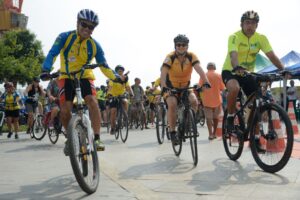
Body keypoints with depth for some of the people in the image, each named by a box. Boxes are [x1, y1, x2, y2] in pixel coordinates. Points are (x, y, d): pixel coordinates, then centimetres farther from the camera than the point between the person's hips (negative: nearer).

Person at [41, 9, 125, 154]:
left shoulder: (95, 45, -10)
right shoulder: (65, 37, -14)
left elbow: (104, 66, -11)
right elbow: (52, 53, -24)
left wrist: (117, 77, -29)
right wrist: (46, 70, -43)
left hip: (85, 76, 1)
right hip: (67, 77, 0)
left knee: (92, 100, -26)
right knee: (65, 109, -15)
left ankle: (96, 138, -25)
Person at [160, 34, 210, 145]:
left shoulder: (191, 56, -16)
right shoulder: (170, 57, -22)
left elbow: (199, 69, -29)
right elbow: (163, 73, -34)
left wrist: (206, 83, -45)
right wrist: (164, 88, -50)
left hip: (185, 86, 2)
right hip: (171, 87, -2)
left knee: (194, 101, -22)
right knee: (172, 104, -26)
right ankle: (172, 132, -12)